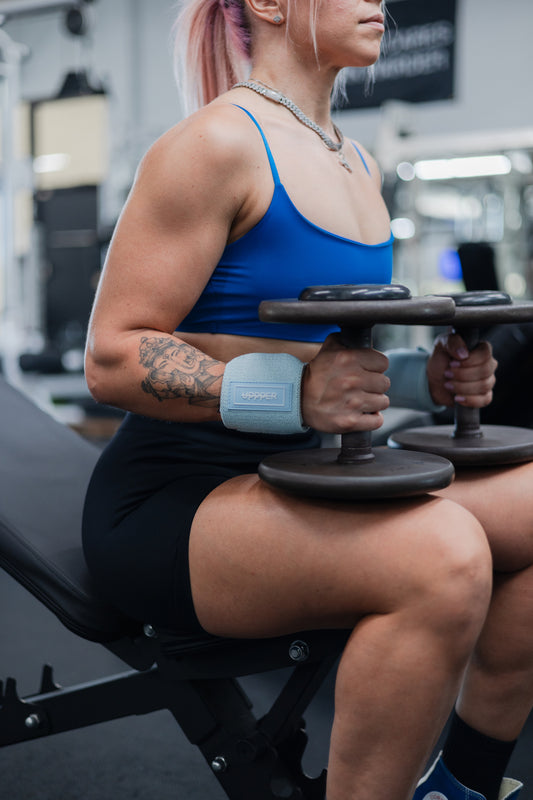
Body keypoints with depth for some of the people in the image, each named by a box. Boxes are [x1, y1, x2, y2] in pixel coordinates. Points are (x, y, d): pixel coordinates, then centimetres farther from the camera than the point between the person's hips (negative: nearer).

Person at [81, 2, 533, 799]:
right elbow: (113, 358, -17)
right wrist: (293, 395, -30)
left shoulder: (359, 167, 14)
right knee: (444, 554, -31)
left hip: (296, 479, 9)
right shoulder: (216, 142, -12)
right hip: (170, 494, -8)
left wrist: (427, 375, 1)